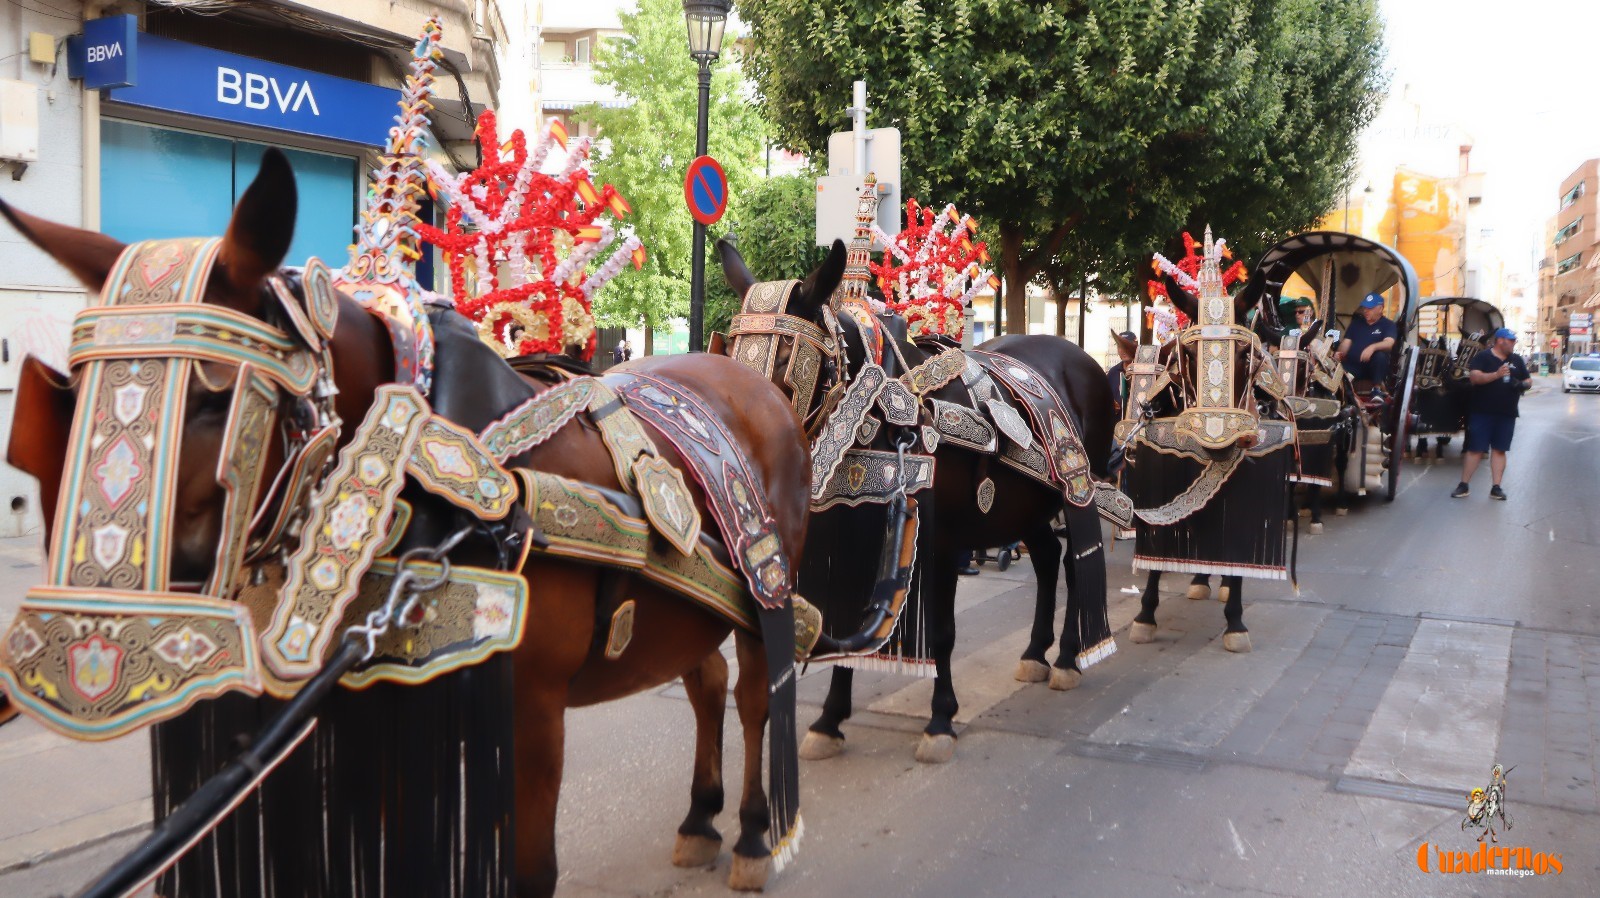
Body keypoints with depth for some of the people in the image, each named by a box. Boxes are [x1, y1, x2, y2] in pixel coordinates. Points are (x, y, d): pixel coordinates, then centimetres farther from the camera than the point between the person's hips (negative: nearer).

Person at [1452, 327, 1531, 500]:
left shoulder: (1517, 360, 13)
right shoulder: (1483, 357, -2)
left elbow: (1529, 380, 19)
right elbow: (1474, 377, -16)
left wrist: (1523, 385, -5)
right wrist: (1496, 374, -30)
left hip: (1506, 414, 4)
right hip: (1482, 412, -4)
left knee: (1499, 450, 5)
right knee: (1474, 448, -3)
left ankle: (1496, 487, 8)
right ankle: (1464, 485, 2)